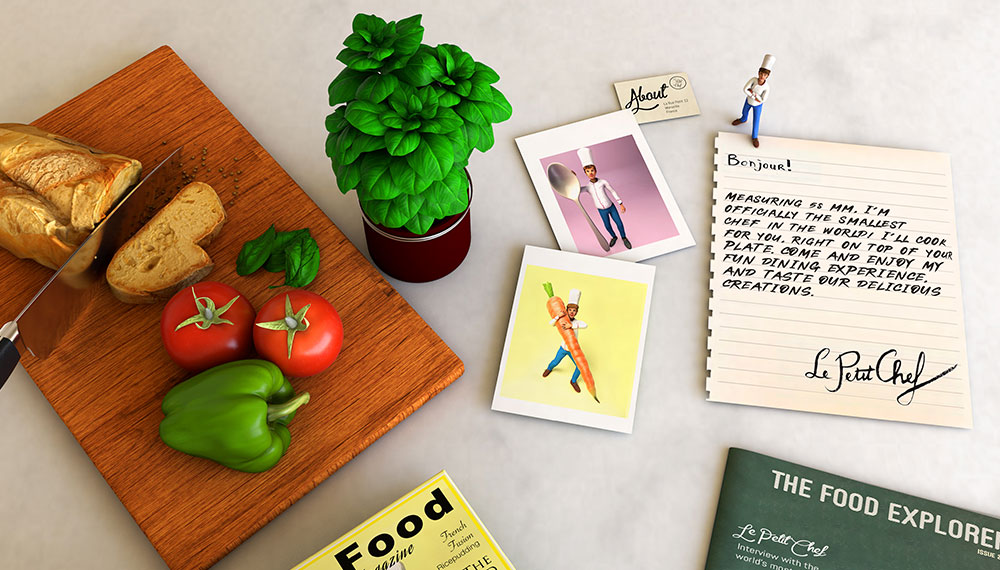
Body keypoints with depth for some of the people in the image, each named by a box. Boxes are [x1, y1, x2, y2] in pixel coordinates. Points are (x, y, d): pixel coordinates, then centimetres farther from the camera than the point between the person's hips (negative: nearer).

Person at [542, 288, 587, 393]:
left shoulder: (577, 322, -20)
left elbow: (585, 325, -43)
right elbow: (551, 323, -28)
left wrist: (571, 325, -51)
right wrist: (558, 316, -43)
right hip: (563, 348, 1)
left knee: (580, 367, -1)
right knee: (555, 362, 20)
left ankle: (573, 381, 29)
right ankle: (549, 368, 58)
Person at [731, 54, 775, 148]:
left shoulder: (767, 87, -33)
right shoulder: (753, 79, -31)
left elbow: (762, 100, -28)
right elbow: (745, 89, -31)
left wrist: (752, 92, -29)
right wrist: (755, 97, -31)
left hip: (757, 105, -3)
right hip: (749, 101, 3)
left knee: (756, 121, 14)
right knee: (744, 112, 33)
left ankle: (754, 137, 37)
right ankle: (743, 120, 69)